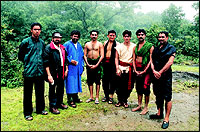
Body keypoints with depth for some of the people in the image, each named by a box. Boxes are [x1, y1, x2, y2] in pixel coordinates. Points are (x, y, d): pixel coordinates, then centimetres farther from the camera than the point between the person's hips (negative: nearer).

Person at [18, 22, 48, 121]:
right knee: (28, 93, 6)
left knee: (40, 92, 13)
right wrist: (28, 63, 4)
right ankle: (27, 113, 19)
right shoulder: (26, 42, -3)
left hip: (40, 71, 4)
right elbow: (20, 56, 2)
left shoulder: (42, 42, 10)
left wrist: (40, 63, 9)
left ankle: (40, 109, 29)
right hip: (29, 72, -4)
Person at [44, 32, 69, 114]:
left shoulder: (62, 48, 14)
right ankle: (52, 106, 14)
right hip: (53, 72, -6)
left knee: (61, 88, 15)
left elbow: (65, 59, 21)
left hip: (61, 72, 7)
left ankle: (60, 103, 32)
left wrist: (66, 69, 13)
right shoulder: (48, 48, -7)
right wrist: (49, 75, -16)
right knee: (52, 89, 3)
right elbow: (46, 62, -12)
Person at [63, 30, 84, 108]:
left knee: (76, 83, 13)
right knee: (70, 84, -4)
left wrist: (82, 65, 12)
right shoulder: (67, 44, -3)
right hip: (70, 68, -6)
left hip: (78, 68, 6)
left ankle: (75, 98, 26)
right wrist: (70, 60, -18)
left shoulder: (79, 45, 16)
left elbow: (82, 56, 20)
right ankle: (70, 101, 5)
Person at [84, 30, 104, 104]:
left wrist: (96, 65, -11)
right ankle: (91, 97, 18)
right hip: (89, 64, 3)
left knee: (97, 81, 0)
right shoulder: (87, 44, 11)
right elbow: (84, 55, 8)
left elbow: (102, 56, -3)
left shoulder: (100, 44, 3)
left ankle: (97, 97, 8)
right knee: (90, 81, 7)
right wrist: (88, 64, -6)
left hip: (97, 63, -3)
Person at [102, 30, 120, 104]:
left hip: (112, 64, -4)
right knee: (105, 80, 10)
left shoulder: (117, 44, -2)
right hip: (105, 63, 5)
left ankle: (111, 97, 12)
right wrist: (102, 61, 12)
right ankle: (106, 95, 24)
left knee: (112, 80, 1)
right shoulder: (105, 43, 14)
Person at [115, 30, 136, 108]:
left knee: (129, 86, 3)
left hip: (129, 68, 0)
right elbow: (116, 58, 5)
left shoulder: (134, 46, 5)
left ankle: (125, 101, 22)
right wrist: (117, 68, -4)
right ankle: (120, 101, 19)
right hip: (121, 67, 0)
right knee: (119, 85, 1)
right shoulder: (119, 46, 7)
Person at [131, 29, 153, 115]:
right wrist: (135, 70, -2)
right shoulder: (135, 47, 12)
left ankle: (146, 107, 12)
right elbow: (134, 59, 11)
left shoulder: (150, 46, -3)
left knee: (145, 88, -1)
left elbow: (151, 60, -8)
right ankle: (139, 105, 24)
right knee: (138, 88, 12)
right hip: (137, 70, 5)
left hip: (146, 70, -5)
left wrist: (144, 71, -14)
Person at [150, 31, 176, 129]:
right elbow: (151, 61, 8)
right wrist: (154, 71, -8)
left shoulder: (171, 48, -1)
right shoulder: (156, 49, 15)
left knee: (167, 97, -2)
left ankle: (166, 119, 6)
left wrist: (160, 72, -13)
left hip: (166, 75, -5)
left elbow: (170, 62, -11)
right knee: (158, 96, 14)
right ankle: (159, 113, 29)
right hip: (155, 75, 6)